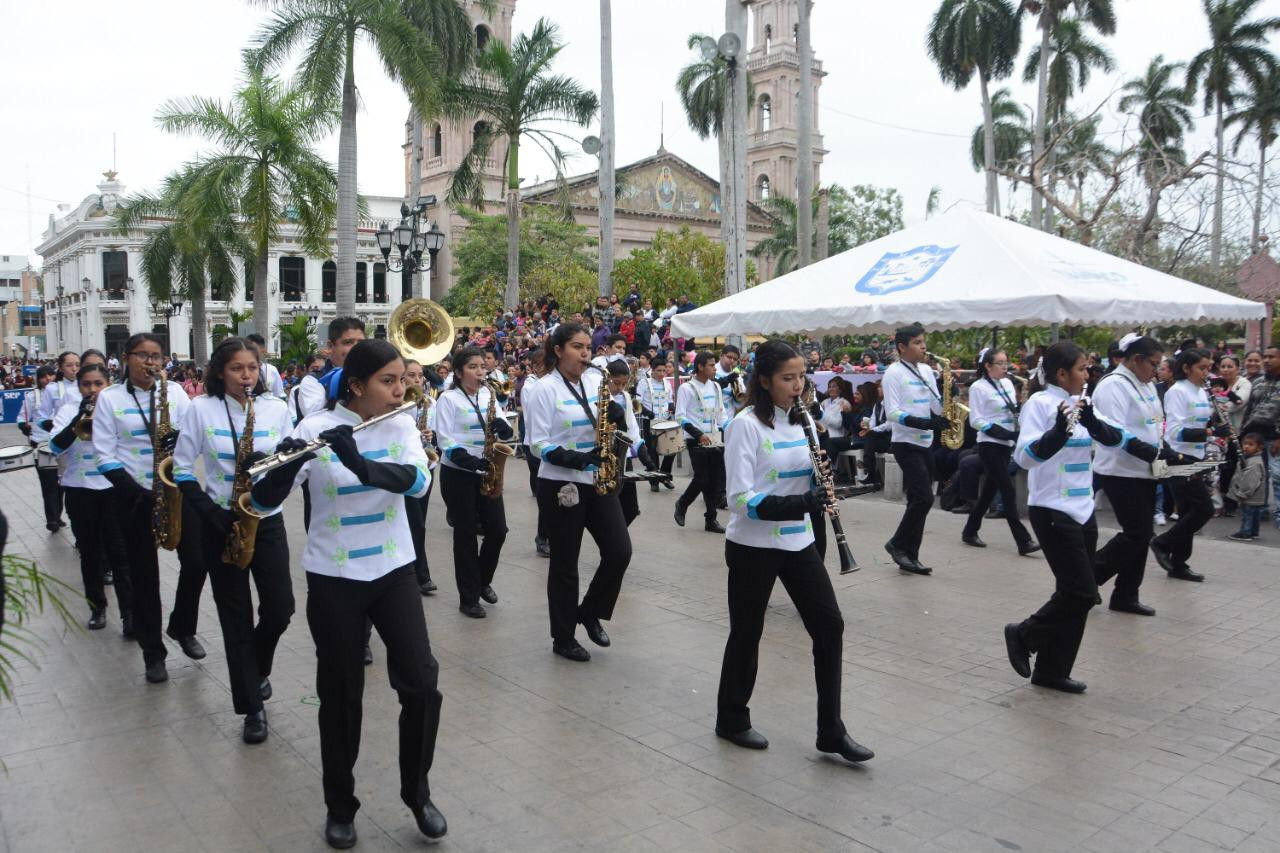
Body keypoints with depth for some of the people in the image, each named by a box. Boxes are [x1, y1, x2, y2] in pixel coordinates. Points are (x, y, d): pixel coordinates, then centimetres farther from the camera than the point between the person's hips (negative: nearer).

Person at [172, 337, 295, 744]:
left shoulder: (277, 408, 1)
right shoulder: (200, 409, -3)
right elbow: (183, 470, -2)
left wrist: (271, 464, -19)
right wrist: (211, 512, -13)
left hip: (267, 521, 1)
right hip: (221, 525, -1)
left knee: (280, 609, -1)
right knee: (236, 617, 4)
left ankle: (258, 668, 32)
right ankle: (252, 706, 14)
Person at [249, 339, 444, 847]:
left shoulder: (401, 426, -1)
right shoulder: (315, 428, -10)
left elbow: (418, 481, -19)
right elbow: (264, 502, -14)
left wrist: (361, 463, -33)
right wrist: (284, 467, -34)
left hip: (393, 571, 2)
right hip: (333, 578, -2)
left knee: (422, 683, -3)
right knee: (341, 694, 8)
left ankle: (417, 791, 20)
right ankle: (340, 805, 28)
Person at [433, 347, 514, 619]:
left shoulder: (489, 396, 9)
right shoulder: (448, 399, -5)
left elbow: (506, 432, 6)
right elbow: (445, 440, -13)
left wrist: (504, 428, -18)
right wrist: (468, 460, -26)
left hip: (485, 473, 5)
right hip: (458, 473, -5)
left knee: (498, 530, 4)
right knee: (465, 534, 1)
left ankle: (483, 580, 29)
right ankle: (469, 598, 12)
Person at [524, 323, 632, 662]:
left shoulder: (597, 381, 7)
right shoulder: (544, 388, -9)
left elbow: (615, 428, 12)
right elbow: (539, 444, -13)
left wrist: (617, 416, -11)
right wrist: (575, 458, -26)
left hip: (598, 481, 5)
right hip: (560, 485, -5)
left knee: (620, 551, 1)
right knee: (565, 564, 4)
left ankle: (589, 612, 24)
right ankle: (563, 638, 19)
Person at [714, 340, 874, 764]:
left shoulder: (799, 420, 6)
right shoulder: (746, 424, -15)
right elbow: (740, 499, -20)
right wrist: (799, 504, -30)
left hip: (797, 541, 6)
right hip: (753, 545, -6)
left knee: (829, 625, 2)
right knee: (747, 632, 8)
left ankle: (831, 730, 14)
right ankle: (731, 719, 29)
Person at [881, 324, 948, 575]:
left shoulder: (926, 370, 12)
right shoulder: (893, 372, -9)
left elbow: (937, 407, 10)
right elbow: (892, 412, -17)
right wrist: (924, 423, -27)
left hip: (925, 443, 7)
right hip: (905, 444, -7)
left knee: (918, 500, 7)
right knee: (924, 497, -14)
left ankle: (909, 556, 14)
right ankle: (897, 544, 3)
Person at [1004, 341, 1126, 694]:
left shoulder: (1080, 403, 11)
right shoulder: (1040, 403, -12)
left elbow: (1114, 438, -1)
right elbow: (1025, 456, -24)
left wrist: (1091, 420, -18)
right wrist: (1060, 429, -37)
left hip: (1083, 511, 8)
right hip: (1052, 512, -8)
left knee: (1075, 593, 9)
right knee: (1082, 594, -8)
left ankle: (1052, 671, 19)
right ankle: (1023, 634, 13)